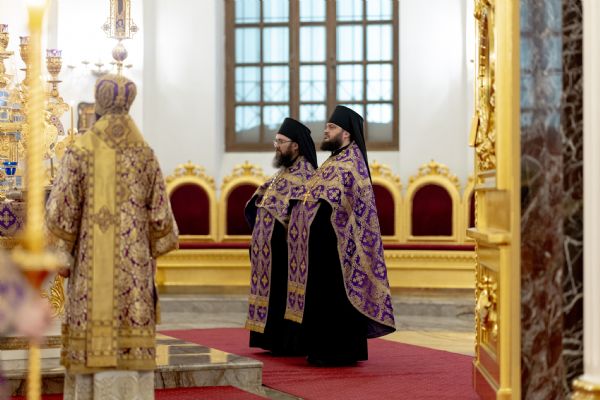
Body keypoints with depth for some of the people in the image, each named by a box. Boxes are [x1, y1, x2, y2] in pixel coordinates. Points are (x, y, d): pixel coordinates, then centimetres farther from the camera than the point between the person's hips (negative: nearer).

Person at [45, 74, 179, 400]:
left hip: (91, 265, -1)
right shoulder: (145, 154, 1)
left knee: (91, 336, 5)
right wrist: (151, 255, 16)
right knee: (132, 337, 2)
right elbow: (160, 214, 3)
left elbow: (60, 210, -8)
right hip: (132, 266, 1)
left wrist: (60, 256, 2)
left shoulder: (79, 151, -5)